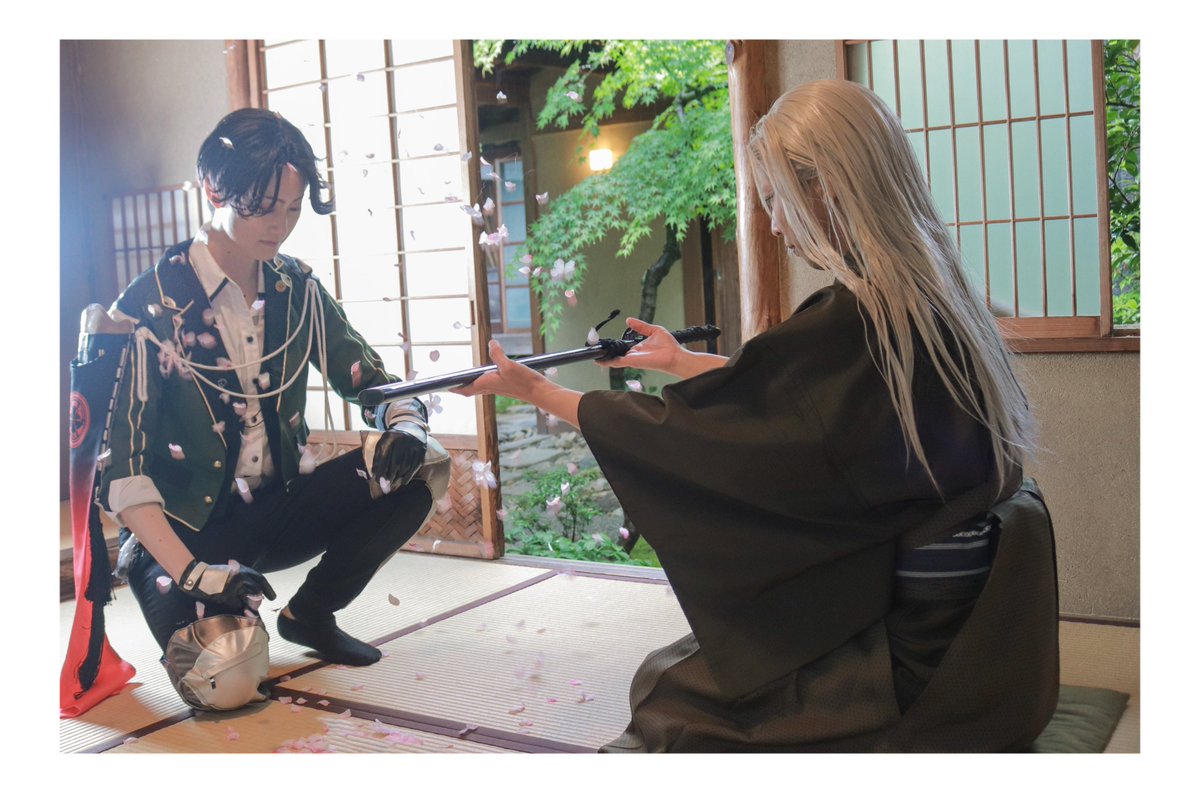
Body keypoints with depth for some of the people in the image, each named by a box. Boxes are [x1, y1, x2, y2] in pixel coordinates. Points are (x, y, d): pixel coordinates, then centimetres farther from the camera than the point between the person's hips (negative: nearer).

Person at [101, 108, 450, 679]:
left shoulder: (297, 289, 1)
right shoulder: (152, 306, -15)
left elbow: (367, 379, 7)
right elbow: (118, 462, -18)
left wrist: (406, 424, -18)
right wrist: (190, 572, -28)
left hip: (276, 507, 5)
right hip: (185, 529, -5)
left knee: (416, 469, -17)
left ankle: (310, 612, 2)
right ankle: (198, 610, 8)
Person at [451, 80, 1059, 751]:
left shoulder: (852, 326, -25)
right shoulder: (933, 295, 1)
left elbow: (689, 434, -16)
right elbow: (778, 391, 15)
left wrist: (539, 392, -4)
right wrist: (682, 362, 27)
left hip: (917, 656, -8)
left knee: (670, 695, 7)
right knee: (685, 669, 20)